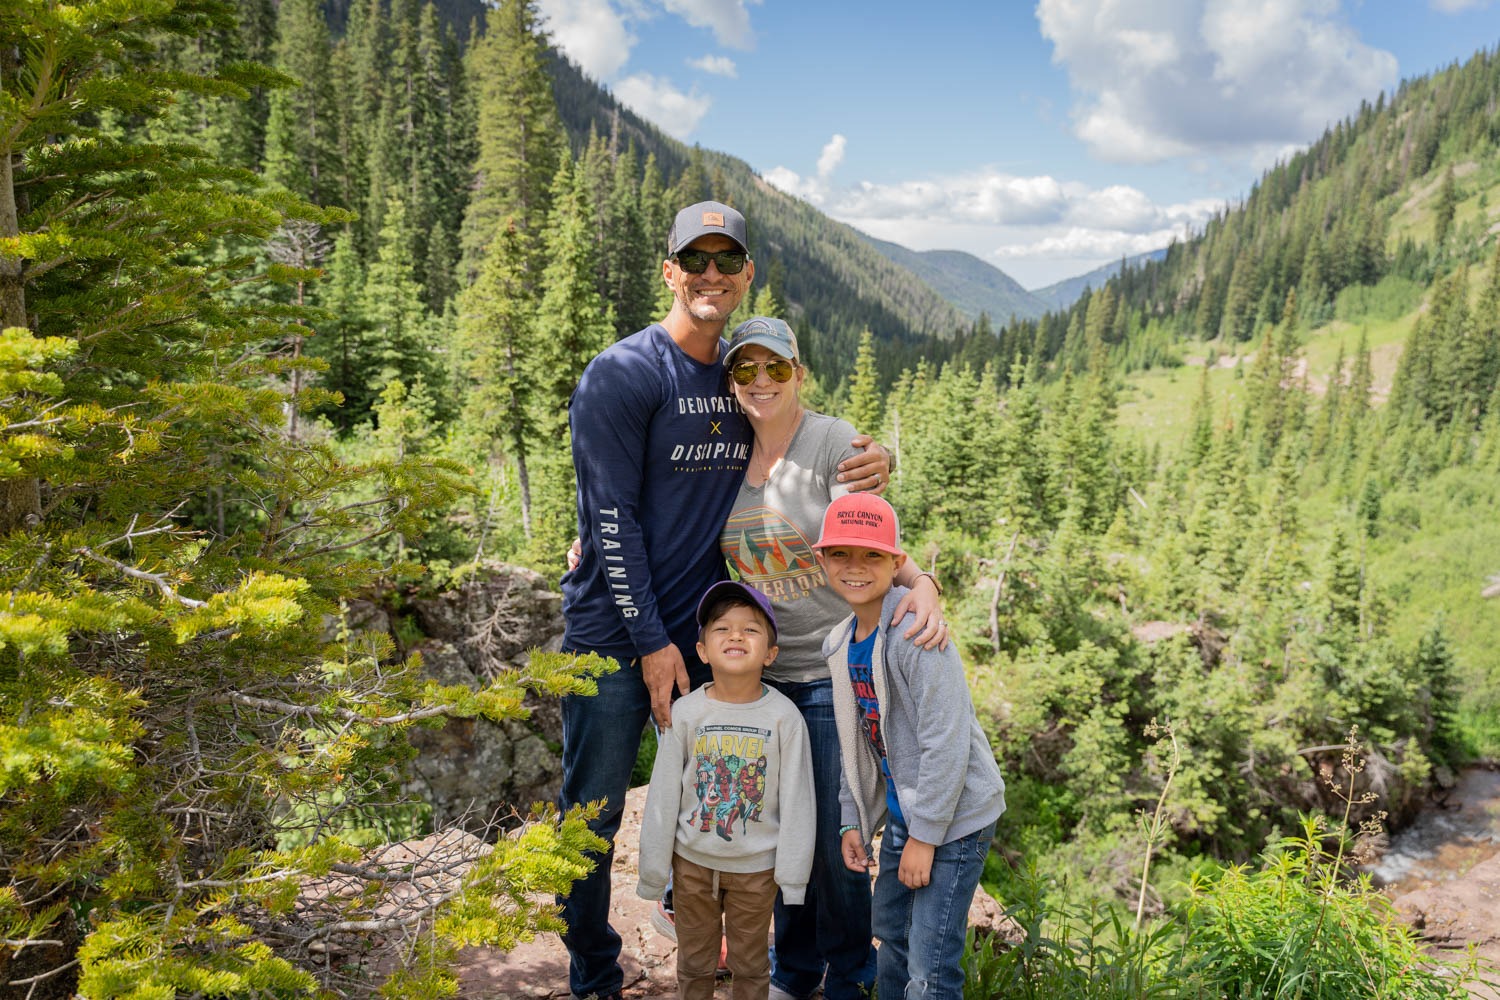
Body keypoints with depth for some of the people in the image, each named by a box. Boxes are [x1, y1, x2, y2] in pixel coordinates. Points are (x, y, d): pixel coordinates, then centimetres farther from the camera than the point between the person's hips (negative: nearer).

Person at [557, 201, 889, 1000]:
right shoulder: (621, 373, -11)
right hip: (614, 635, -5)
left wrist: (870, 466, -5)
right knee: (593, 814, 6)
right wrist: (651, 641, -15)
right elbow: (612, 518, -14)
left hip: (706, 633, 5)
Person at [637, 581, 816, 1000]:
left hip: (756, 866, -1)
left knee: (749, 964, 17)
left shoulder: (784, 717, -14)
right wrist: (653, 870, 0)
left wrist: (793, 872, -5)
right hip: (693, 860, 1)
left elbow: (797, 801, -8)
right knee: (695, 964, 19)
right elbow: (663, 795, -4)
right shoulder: (686, 712, -11)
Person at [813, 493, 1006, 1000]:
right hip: (903, 808, 8)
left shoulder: (915, 635, -22)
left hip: (955, 812, -8)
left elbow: (946, 743, -23)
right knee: (889, 928, 23)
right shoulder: (841, 644, 4)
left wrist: (924, 836, -19)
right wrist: (852, 820, 10)